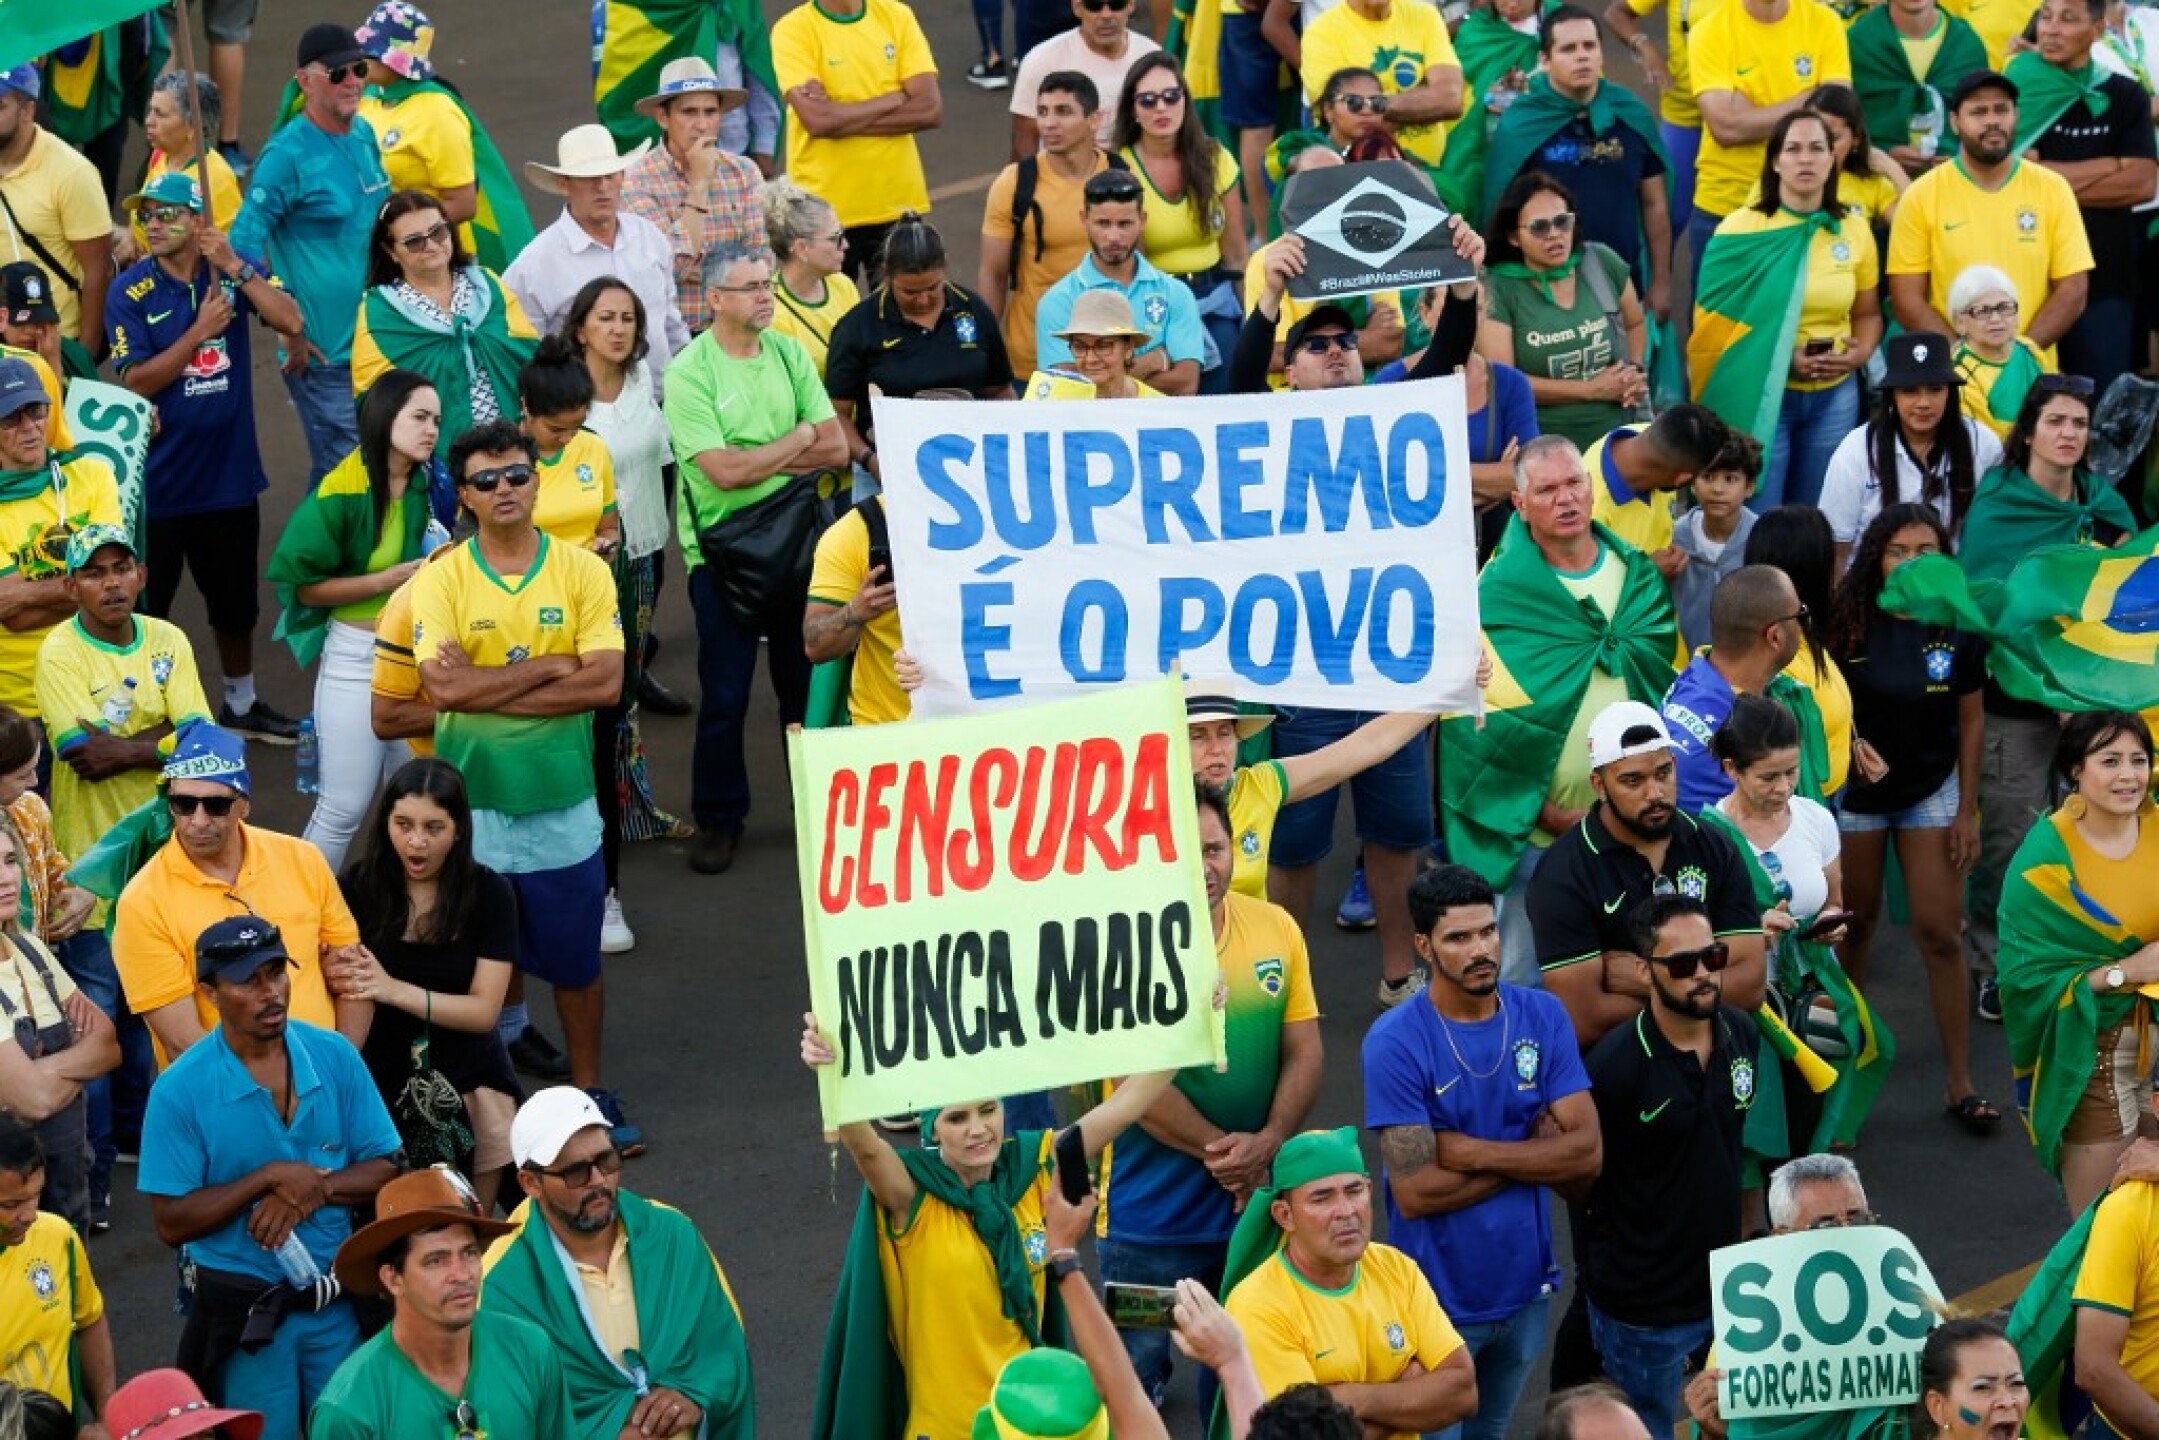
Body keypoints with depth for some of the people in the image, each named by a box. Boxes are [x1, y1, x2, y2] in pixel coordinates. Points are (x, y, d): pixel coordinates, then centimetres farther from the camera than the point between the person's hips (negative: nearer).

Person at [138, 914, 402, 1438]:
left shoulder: (336, 1058, -3)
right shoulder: (179, 1091, -13)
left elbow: (385, 1170, 0)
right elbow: (172, 1223, -14)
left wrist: (315, 1189, -19)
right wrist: (269, 1178, -22)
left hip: (336, 1299, 3)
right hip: (243, 1310, -3)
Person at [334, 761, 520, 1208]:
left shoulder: (489, 893, -7)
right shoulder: (358, 886, -7)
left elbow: (484, 1011, -11)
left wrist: (395, 990, -23)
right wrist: (340, 979, -28)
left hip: (467, 1083, 0)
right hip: (382, 1083, 0)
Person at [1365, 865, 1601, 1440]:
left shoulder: (1543, 1017, -3)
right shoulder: (1395, 1042, -16)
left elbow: (1587, 1153, -10)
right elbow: (1415, 1193, -21)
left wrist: (1471, 1151, -19)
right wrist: (1534, 1153, -14)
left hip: (1525, 1287, 4)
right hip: (1440, 1300, -4)